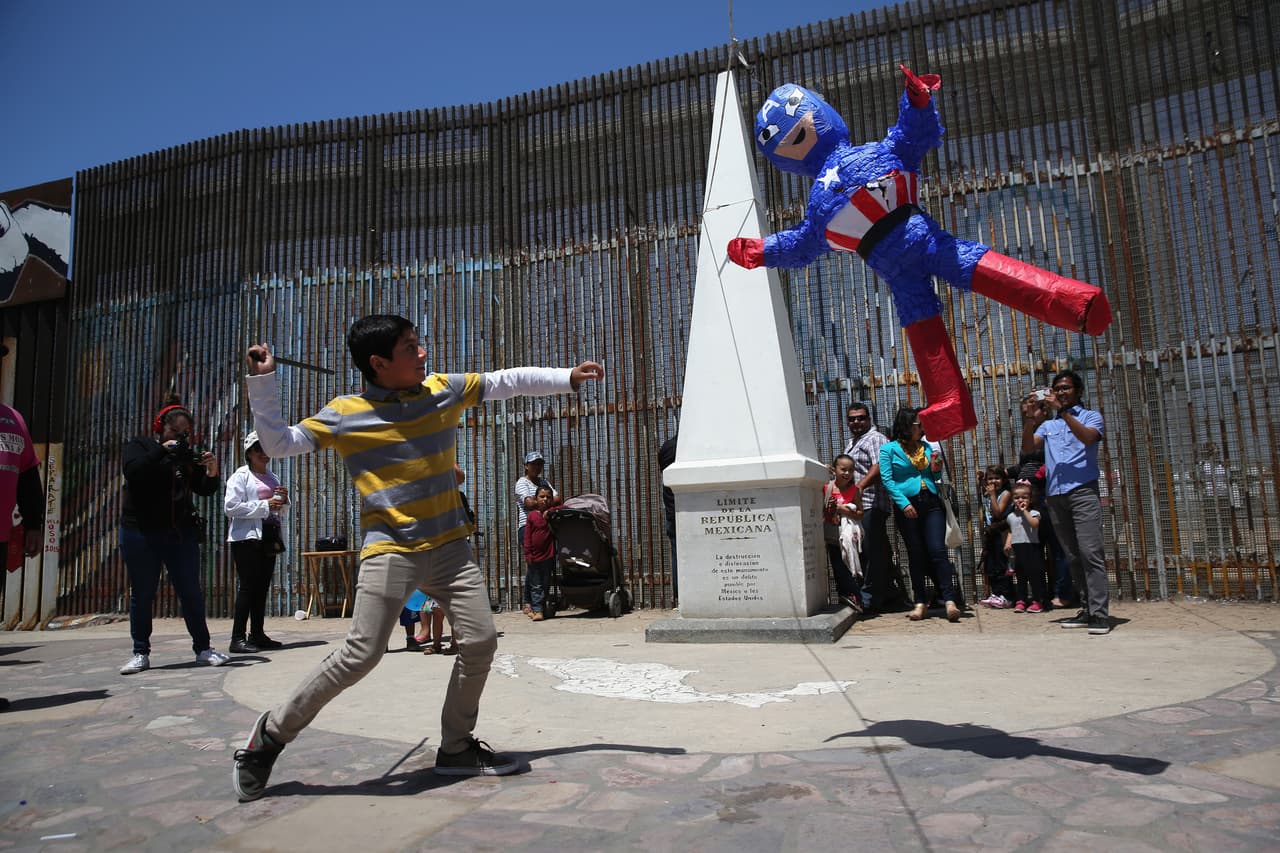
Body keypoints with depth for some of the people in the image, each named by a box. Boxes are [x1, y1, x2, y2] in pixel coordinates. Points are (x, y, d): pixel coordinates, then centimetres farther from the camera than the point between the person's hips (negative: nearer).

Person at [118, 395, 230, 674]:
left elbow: (204, 490, 6)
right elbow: (133, 471, -18)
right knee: (142, 594, 5)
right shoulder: (140, 446, 2)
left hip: (181, 533, 3)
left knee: (191, 592, 2)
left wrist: (211, 472, -13)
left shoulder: (188, 454, 11)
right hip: (141, 534, -2)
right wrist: (162, 450, -22)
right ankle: (141, 654, 14)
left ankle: (202, 648, 9)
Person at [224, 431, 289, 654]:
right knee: (248, 586, -10)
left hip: (269, 537, 7)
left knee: (262, 587, 8)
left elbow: (280, 512, 27)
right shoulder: (241, 475, -1)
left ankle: (257, 635, 14)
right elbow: (230, 507, -13)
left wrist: (284, 500, 4)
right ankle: (237, 639, -8)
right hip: (247, 537, -7)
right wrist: (265, 506, -16)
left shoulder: (272, 478, 20)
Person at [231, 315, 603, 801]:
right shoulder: (343, 415, -4)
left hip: (450, 547, 5)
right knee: (360, 655, -10)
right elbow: (278, 443, 0)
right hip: (390, 551, -4)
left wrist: (568, 378, 7)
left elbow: (509, 381, 10)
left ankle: (456, 747, 19)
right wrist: (262, 383, -8)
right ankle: (273, 732, 13)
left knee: (480, 641, -1)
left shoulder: (445, 390, 5)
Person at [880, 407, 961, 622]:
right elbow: (887, 479, -7)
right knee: (916, 555, 4)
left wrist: (937, 469, 1)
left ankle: (949, 600, -12)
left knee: (938, 551, -8)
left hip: (931, 503, 3)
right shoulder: (889, 449, 1)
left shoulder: (926, 447, 16)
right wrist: (903, 503, -17)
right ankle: (920, 603, 12)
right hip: (908, 506, -3)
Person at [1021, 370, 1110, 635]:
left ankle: (1100, 614, -14)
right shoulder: (1048, 425, 22)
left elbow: (1088, 437, -12)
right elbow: (1028, 447, 6)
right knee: (1072, 557, 5)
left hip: (1083, 491, -5)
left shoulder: (1091, 416, 10)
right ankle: (1088, 609, 10)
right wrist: (1029, 419, -7)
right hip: (1055, 496, 5)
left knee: (1090, 553, -13)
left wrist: (1063, 412, -18)